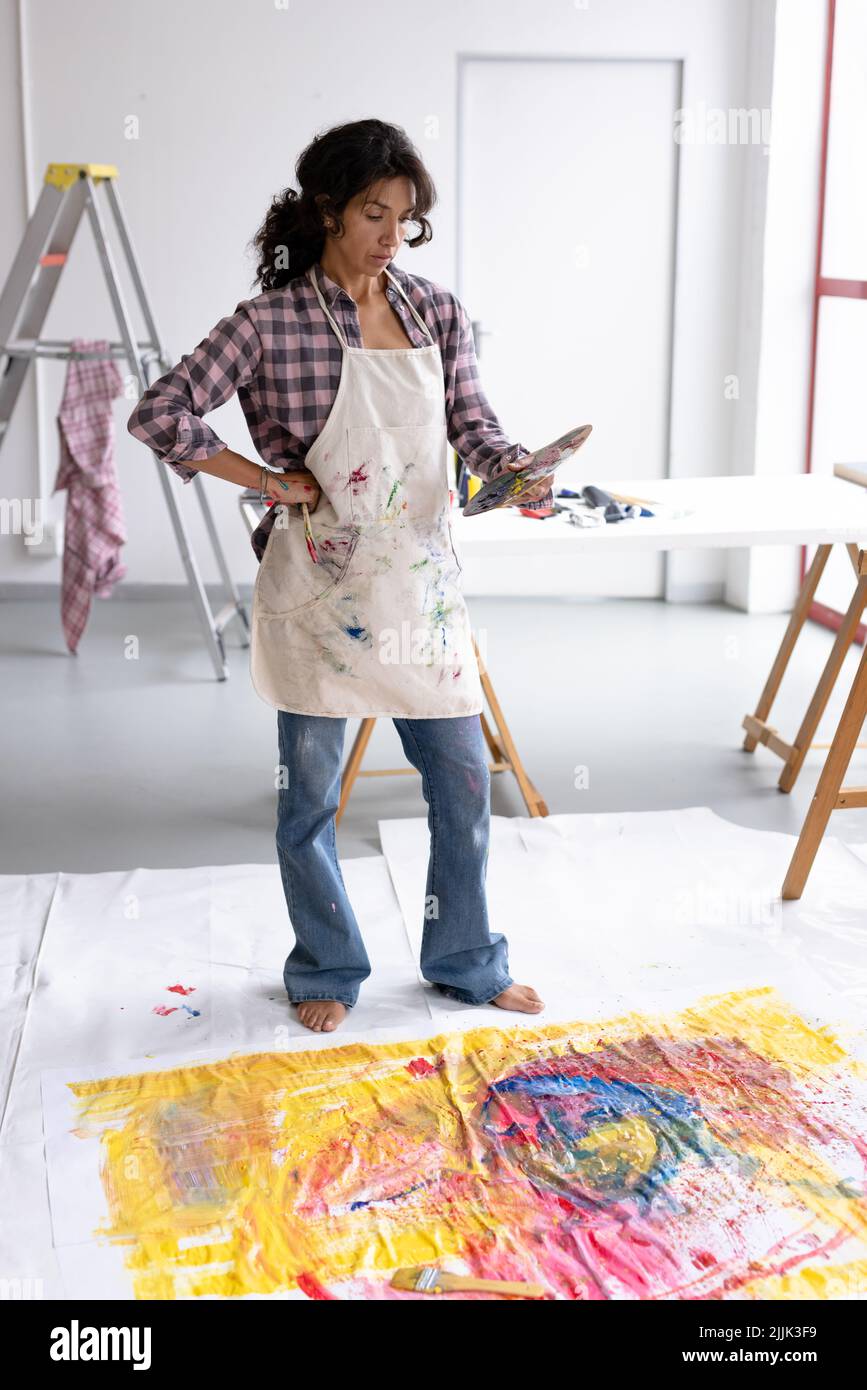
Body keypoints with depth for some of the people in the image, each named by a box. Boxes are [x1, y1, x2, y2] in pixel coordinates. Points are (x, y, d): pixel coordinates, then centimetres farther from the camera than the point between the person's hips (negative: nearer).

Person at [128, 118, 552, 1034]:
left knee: (463, 780, 10)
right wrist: (271, 483, -11)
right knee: (310, 793, 10)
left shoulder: (437, 313, 4)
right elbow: (159, 415, -12)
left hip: (421, 583, 4)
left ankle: (465, 961, 30)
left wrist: (516, 469, -12)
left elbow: (472, 425, 9)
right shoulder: (272, 322, -10)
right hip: (320, 590, -4)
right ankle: (327, 969, 31)